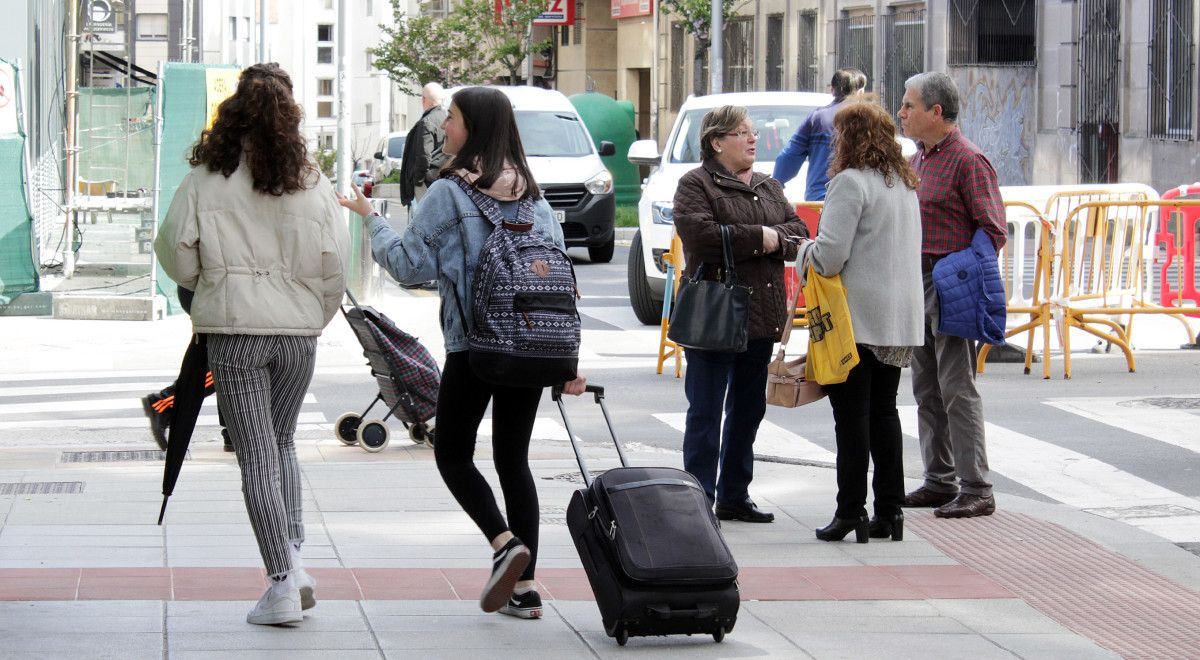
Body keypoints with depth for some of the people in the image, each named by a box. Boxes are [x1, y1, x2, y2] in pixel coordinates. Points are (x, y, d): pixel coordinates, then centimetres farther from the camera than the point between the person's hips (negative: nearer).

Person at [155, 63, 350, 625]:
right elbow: (335, 265, 0)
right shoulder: (312, 183, 0)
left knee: (256, 453, 0)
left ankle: (282, 583, -5)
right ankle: (293, 559, 11)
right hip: (298, 330, 3)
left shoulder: (206, 179, -6)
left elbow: (175, 252, -3)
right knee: (281, 441, 21)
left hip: (234, 330, -3)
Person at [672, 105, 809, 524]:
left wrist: (776, 238, -14)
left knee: (748, 410, 13)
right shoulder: (696, 185, -4)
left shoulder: (770, 188, 17)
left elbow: (798, 233, 8)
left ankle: (734, 496, 22)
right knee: (706, 411, -4)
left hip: (761, 315, 7)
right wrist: (757, 237, -15)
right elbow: (700, 235, -20)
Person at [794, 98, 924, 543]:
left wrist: (806, 251, 3)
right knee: (883, 410, 12)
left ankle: (852, 512, -3)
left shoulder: (851, 183, -13)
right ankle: (889, 510, 12)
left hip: (858, 313, -8)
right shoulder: (906, 184, 13)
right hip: (901, 313, 8)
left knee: (852, 414, -3)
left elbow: (831, 255, -19)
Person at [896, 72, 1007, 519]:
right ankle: (940, 480, 20)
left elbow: (993, 231, -12)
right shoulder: (918, 160, 16)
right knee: (926, 389, 12)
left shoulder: (968, 160, -10)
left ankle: (975, 490, -7)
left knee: (957, 388, -9)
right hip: (917, 282, 9)